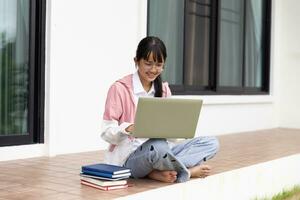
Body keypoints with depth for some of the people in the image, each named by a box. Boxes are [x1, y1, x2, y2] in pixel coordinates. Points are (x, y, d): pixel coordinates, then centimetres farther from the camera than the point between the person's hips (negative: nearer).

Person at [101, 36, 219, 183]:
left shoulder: (164, 90, 11)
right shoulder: (120, 88, -6)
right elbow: (107, 133, -9)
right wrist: (129, 129, -29)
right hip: (129, 157, -6)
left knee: (211, 143, -11)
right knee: (158, 147, -40)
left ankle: (158, 171, -23)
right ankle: (189, 170, -13)